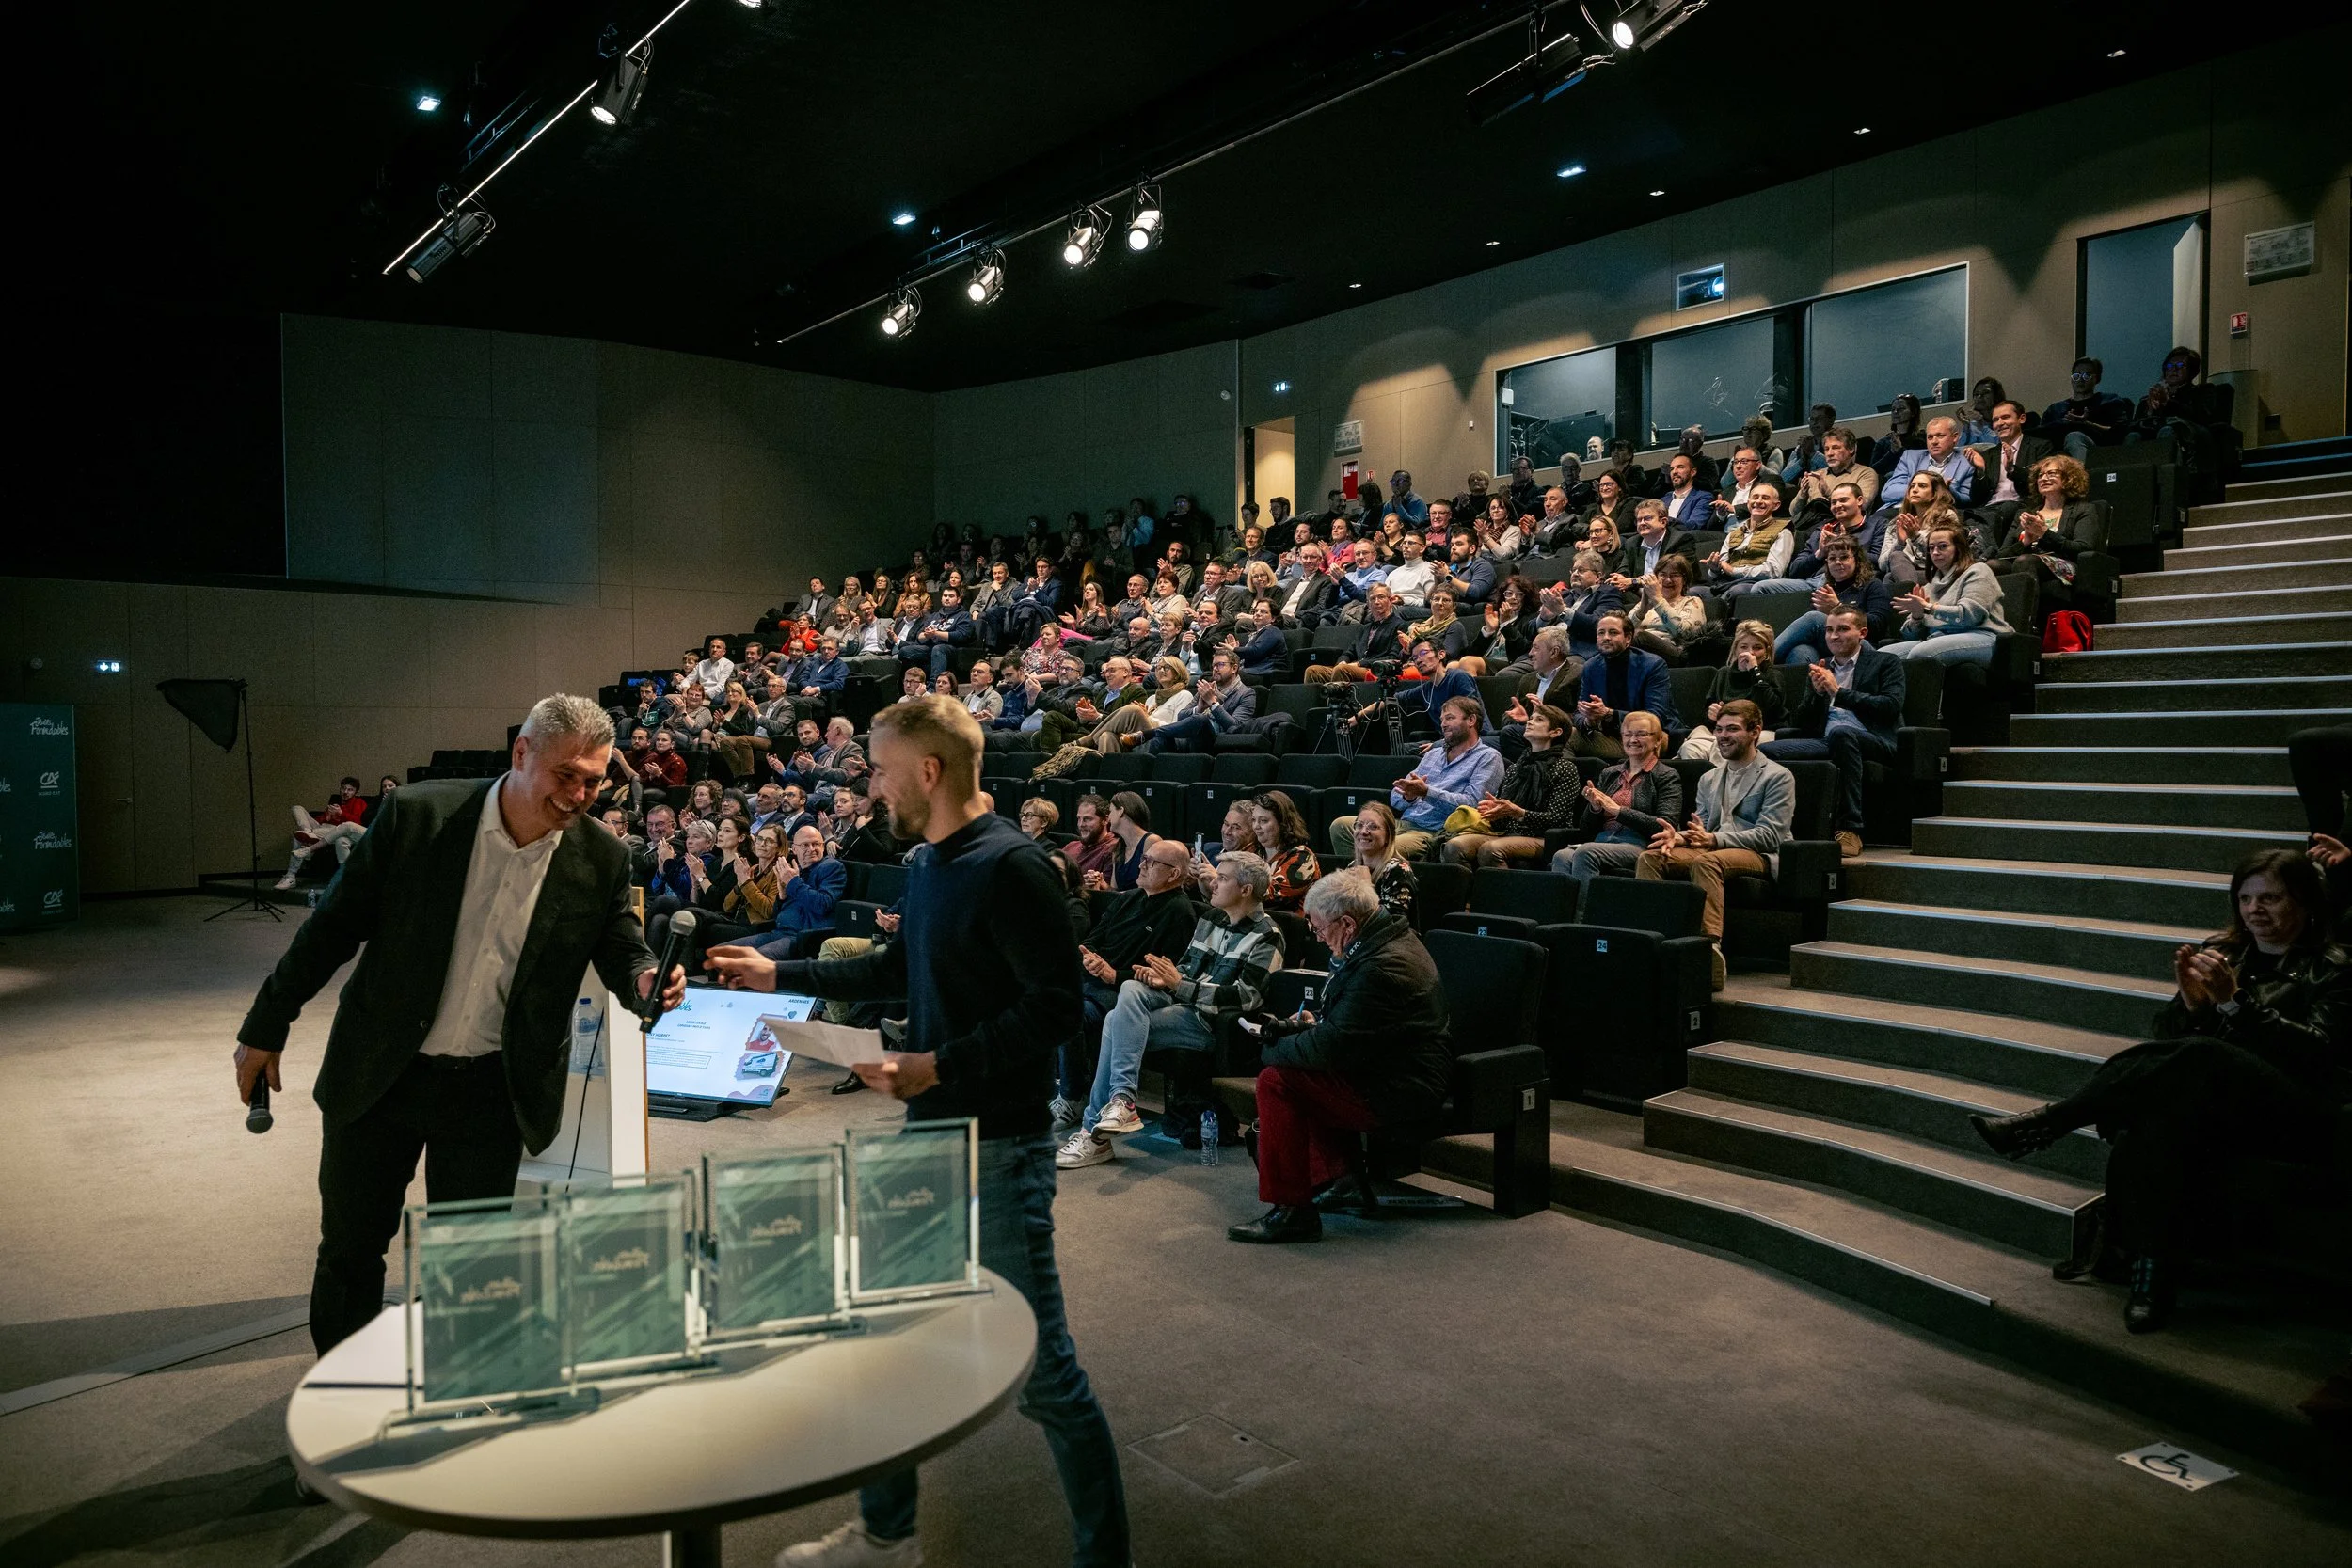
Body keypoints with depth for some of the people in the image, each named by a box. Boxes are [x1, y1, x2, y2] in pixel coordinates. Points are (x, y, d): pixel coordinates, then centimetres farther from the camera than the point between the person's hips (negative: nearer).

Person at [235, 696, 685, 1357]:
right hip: (378, 1075, 0)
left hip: (489, 1090, 0)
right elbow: (333, 925, -4)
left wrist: (646, 980, -23)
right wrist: (267, 1027, 2)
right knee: (350, 1247, 14)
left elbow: (621, 951, 2)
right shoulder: (418, 816, -13)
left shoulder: (601, 860, -9)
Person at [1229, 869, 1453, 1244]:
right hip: (1406, 1075, 11)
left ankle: (1293, 1212, -10)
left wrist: (1274, 1049, -8)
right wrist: (1316, 1026, 9)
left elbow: (1332, 1046, -25)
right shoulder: (1391, 939, 8)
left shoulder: (1382, 967, -26)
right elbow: (1353, 1023, 24)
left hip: (1400, 1092, -11)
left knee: (1276, 1080, -16)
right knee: (1294, 1069, 21)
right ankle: (1331, 1176, 24)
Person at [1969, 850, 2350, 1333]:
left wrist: (2234, 1001, -17)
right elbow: (2168, 1035, 13)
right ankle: (2151, 1270, -34)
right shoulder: (2220, 952, 20)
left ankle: (2046, 1123, -32)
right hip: (2215, 1101, 3)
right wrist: (2190, 1002, -9)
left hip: (2295, 1111, -3)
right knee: (2166, 1115, -35)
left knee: (2198, 1060, -36)